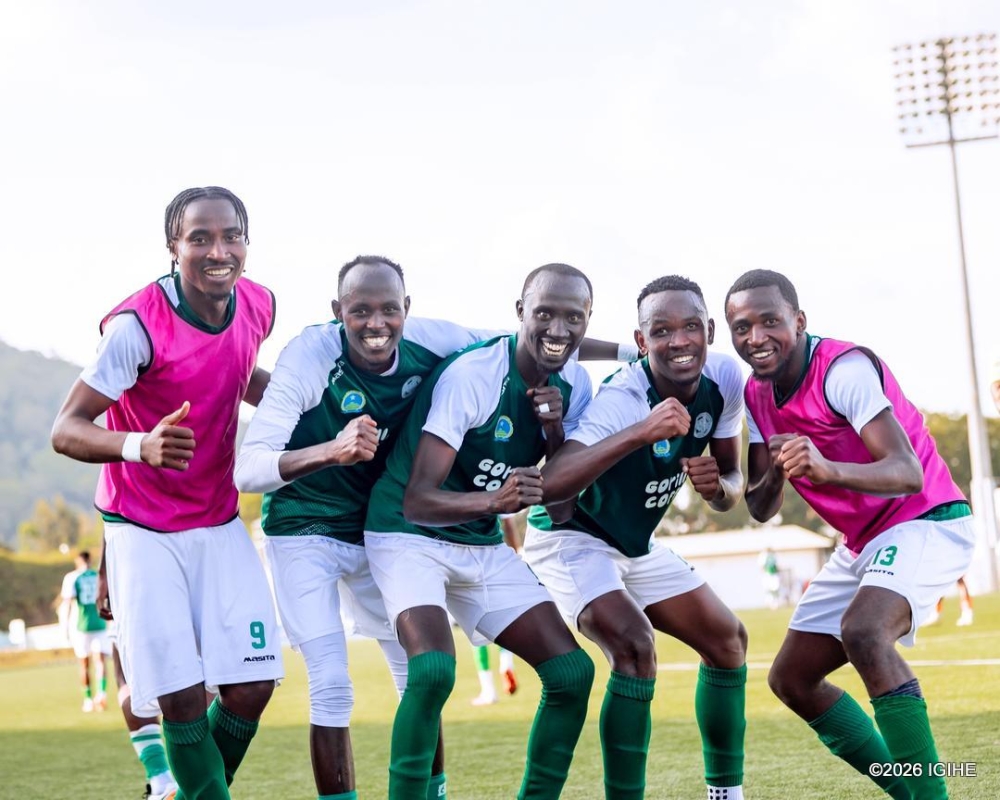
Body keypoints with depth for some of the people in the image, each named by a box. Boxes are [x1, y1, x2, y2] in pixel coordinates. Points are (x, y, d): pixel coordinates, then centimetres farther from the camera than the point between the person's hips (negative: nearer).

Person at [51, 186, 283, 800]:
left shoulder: (258, 306, -4)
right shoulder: (137, 326, -22)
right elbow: (66, 431, -23)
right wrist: (139, 445, -42)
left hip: (219, 524, 5)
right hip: (144, 533, -5)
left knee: (252, 687, -3)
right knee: (182, 699, -12)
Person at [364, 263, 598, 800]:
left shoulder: (573, 384, -2)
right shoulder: (471, 376, -23)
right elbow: (417, 501, -27)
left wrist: (555, 432, -16)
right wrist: (495, 500, -45)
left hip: (483, 547, 7)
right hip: (410, 535, -7)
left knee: (573, 671, -1)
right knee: (433, 669, -30)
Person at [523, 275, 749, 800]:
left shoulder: (724, 378, -13)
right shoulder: (620, 400, -32)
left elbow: (733, 485, -1)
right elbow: (549, 487, -47)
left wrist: (718, 485, -26)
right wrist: (641, 432, -56)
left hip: (636, 546, 8)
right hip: (571, 539, -8)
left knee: (727, 641, 10)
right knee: (635, 647, -29)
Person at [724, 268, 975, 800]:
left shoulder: (844, 368, -23)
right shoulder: (757, 394, 1)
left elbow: (909, 474, -34)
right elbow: (762, 511, 2)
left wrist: (827, 469, -51)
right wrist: (774, 474, -20)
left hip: (927, 521, -9)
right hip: (864, 541, 9)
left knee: (862, 632, -35)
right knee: (791, 679, 7)